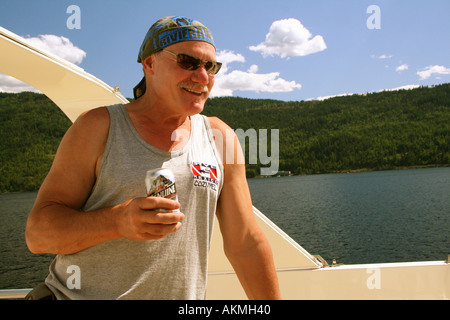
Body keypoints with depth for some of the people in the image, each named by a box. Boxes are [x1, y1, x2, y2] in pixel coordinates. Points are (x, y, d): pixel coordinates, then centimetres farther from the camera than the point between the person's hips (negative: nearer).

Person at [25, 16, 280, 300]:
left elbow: (247, 244, 2)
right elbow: (37, 233, -9)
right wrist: (118, 220, -26)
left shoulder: (220, 137, 1)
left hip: (184, 297, 3)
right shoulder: (98, 128, -5)